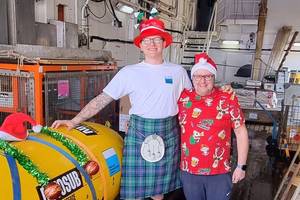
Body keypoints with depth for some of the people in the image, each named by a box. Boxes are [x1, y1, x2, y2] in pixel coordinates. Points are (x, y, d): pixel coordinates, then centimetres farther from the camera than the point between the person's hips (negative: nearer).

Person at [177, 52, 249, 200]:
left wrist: (241, 166, -4)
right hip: (188, 171, 2)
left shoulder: (228, 99, -8)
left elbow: (241, 132, -4)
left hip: (219, 172, -2)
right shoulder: (183, 98, -2)